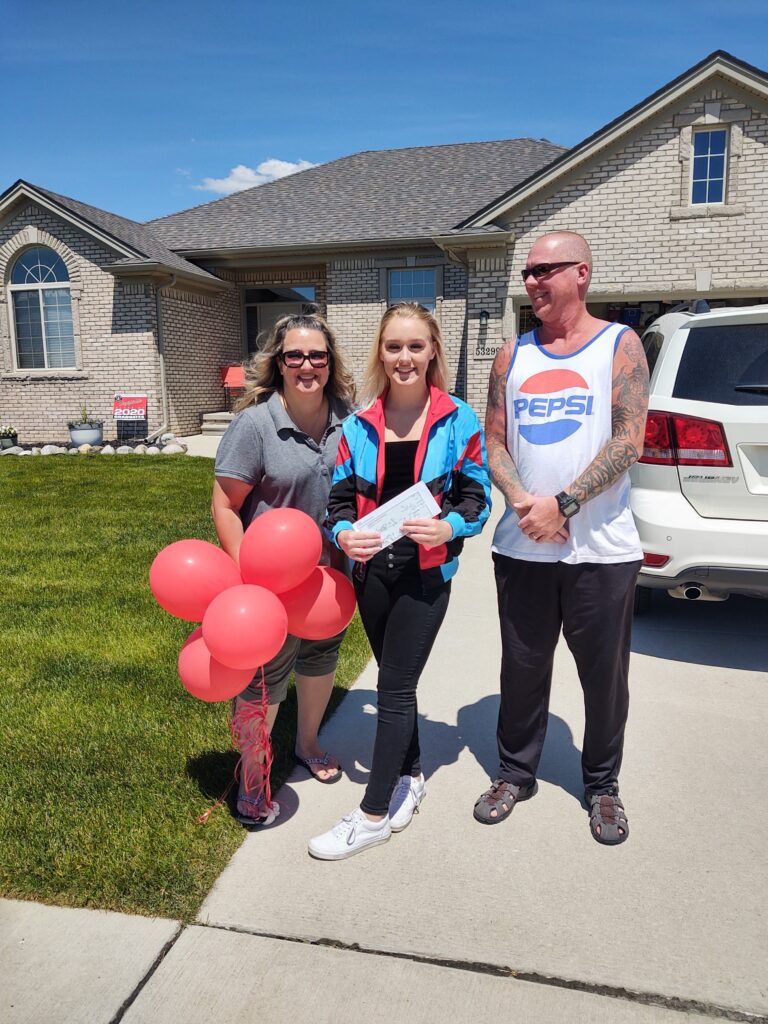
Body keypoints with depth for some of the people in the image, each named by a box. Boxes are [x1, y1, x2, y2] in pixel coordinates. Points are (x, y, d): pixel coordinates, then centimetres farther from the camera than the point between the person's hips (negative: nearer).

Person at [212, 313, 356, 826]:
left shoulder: (347, 416, -7)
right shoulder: (255, 422, -19)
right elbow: (225, 505, -15)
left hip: (331, 569, 5)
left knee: (322, 656, 23)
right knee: (265, 678, 7)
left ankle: (308, 743, 50)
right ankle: (252, 779, 31)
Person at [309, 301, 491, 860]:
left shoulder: (459, 422, -5)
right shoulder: (359, 426, 3)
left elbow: (477, 497, -3)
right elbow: (340, 498, 3)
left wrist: (448, 527, -22)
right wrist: (344, 535, -18)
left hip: (427, 573, -4)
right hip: (372, 570, 4)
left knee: (395, 687, 0)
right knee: (396, 682, 17)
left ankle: (374, 814, 14)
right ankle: (409, 776, 39)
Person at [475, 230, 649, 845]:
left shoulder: (620, 346, 0)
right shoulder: (513, 356, 10)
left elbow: (628, 442, -10)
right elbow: (494, 443, 6)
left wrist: (563, 503, -17)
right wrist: (522, 502, -12)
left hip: (601, 548, -3)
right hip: (522, 548, 3)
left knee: (604, 675, 10)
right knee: (523, 669, 13)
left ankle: (602, 785, 32)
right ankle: (517, 773, 34)